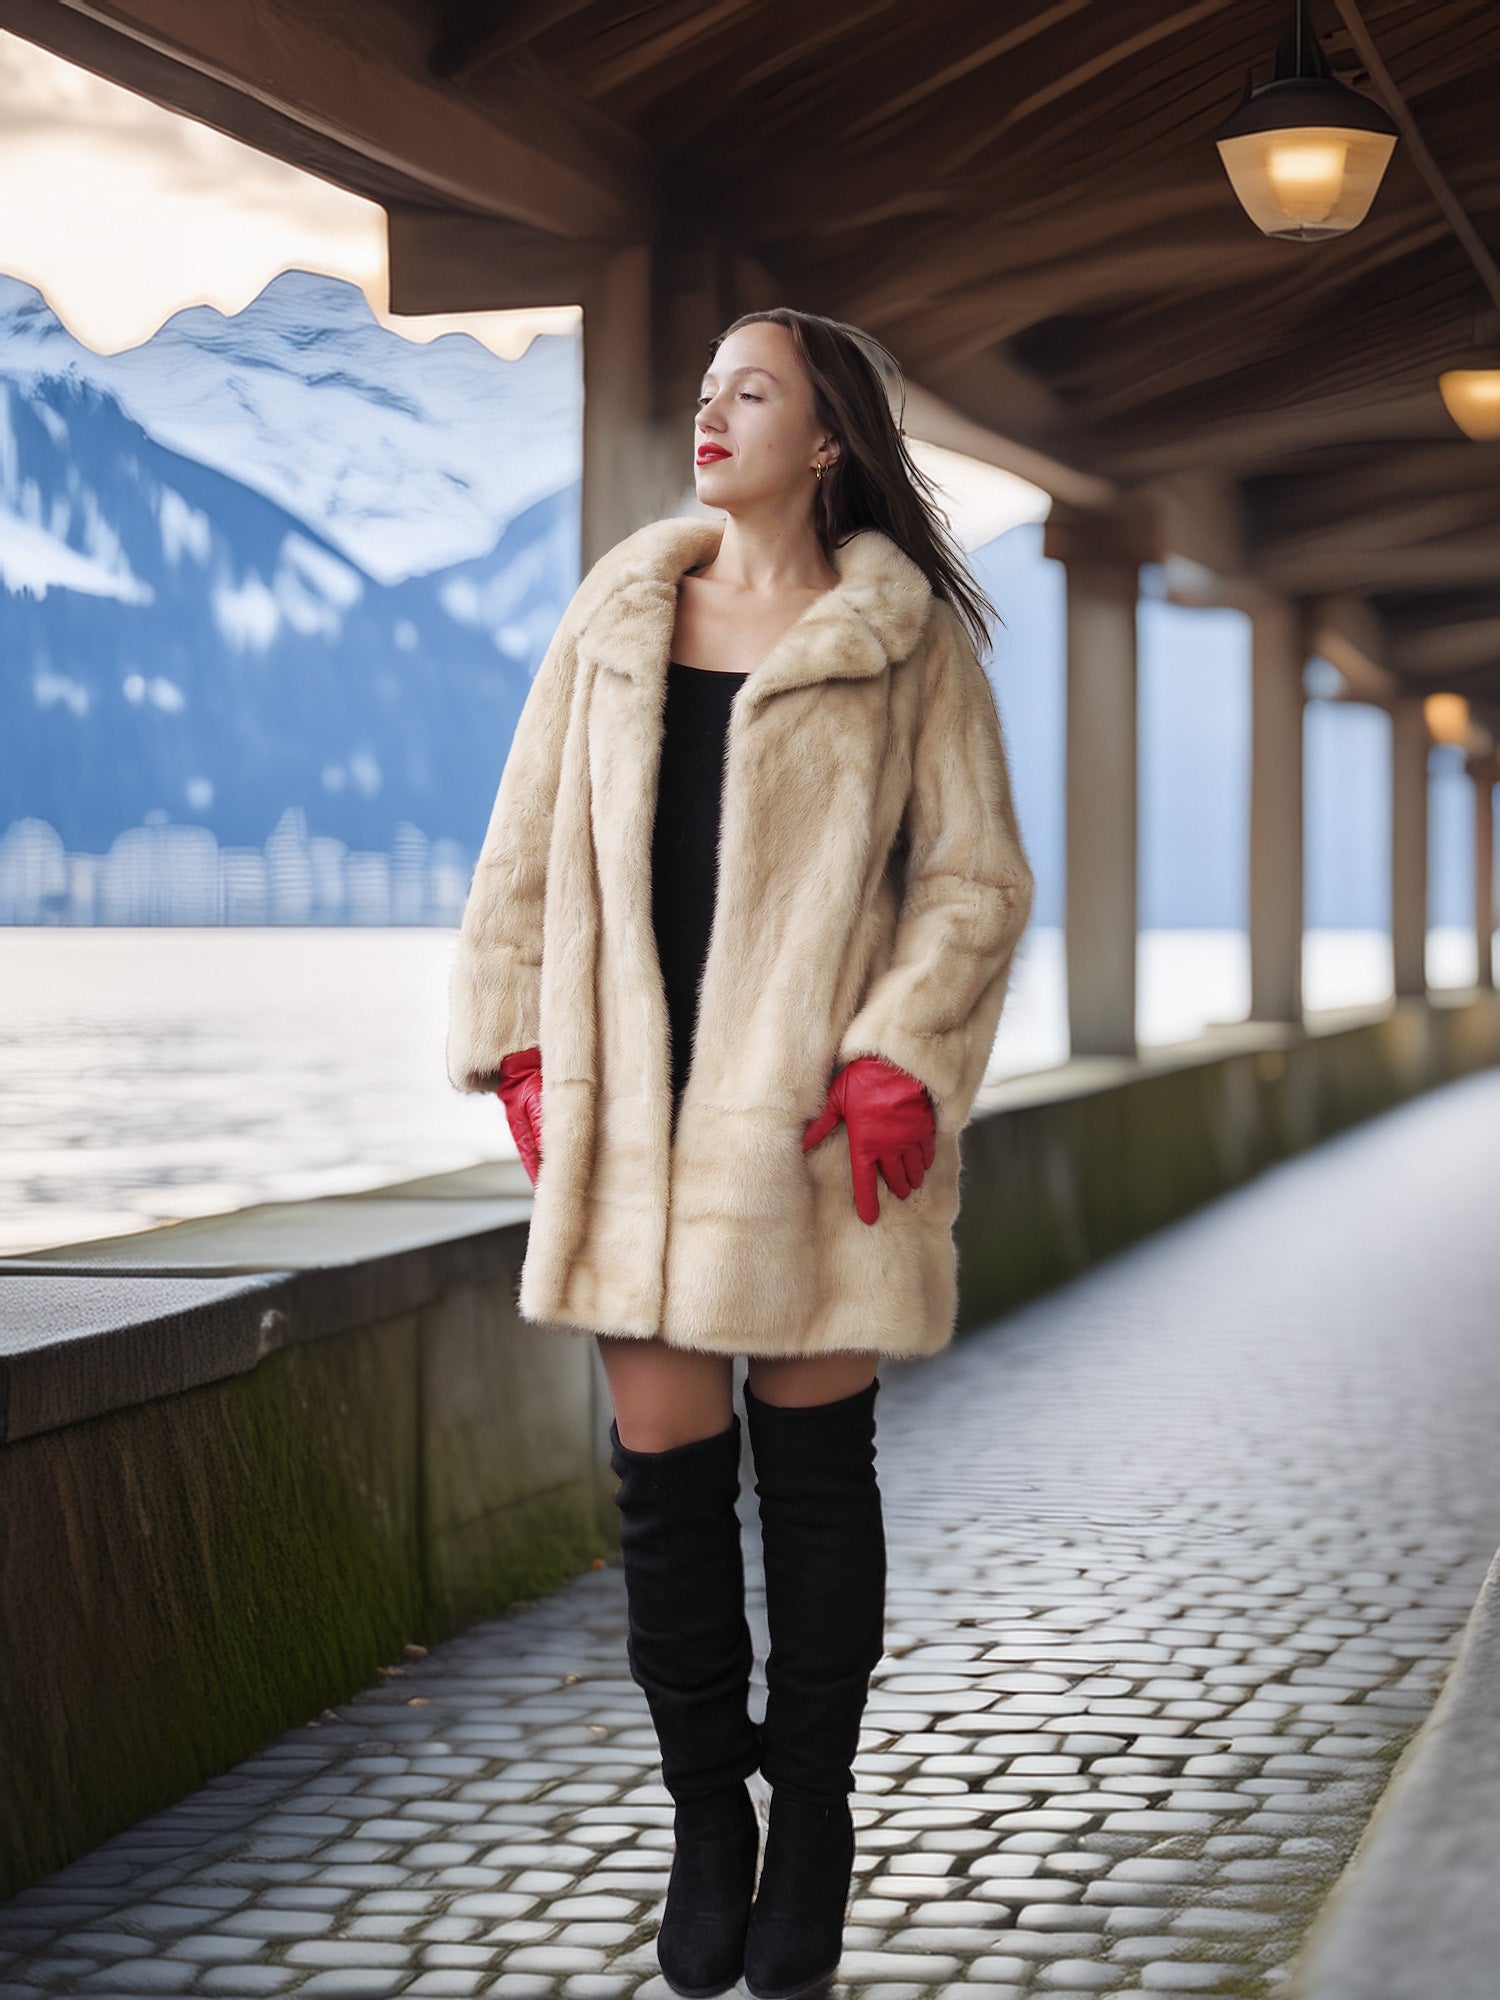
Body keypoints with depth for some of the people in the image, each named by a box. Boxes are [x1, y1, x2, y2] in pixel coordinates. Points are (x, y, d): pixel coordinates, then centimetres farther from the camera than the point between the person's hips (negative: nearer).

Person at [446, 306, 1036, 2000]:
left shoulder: (908, 639, 2)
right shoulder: (618, 615, 11)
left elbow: (977, 879, 0)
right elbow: (529, 847, 12)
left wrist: (897, 1064, -12)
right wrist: (517, 1050, 2)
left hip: (813, 1107, -3)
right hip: (637, 1109, 3)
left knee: (814, 1461, 4)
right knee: (663, 1462, 2)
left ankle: (811, 1821, 18)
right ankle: (704, 1824, 17)